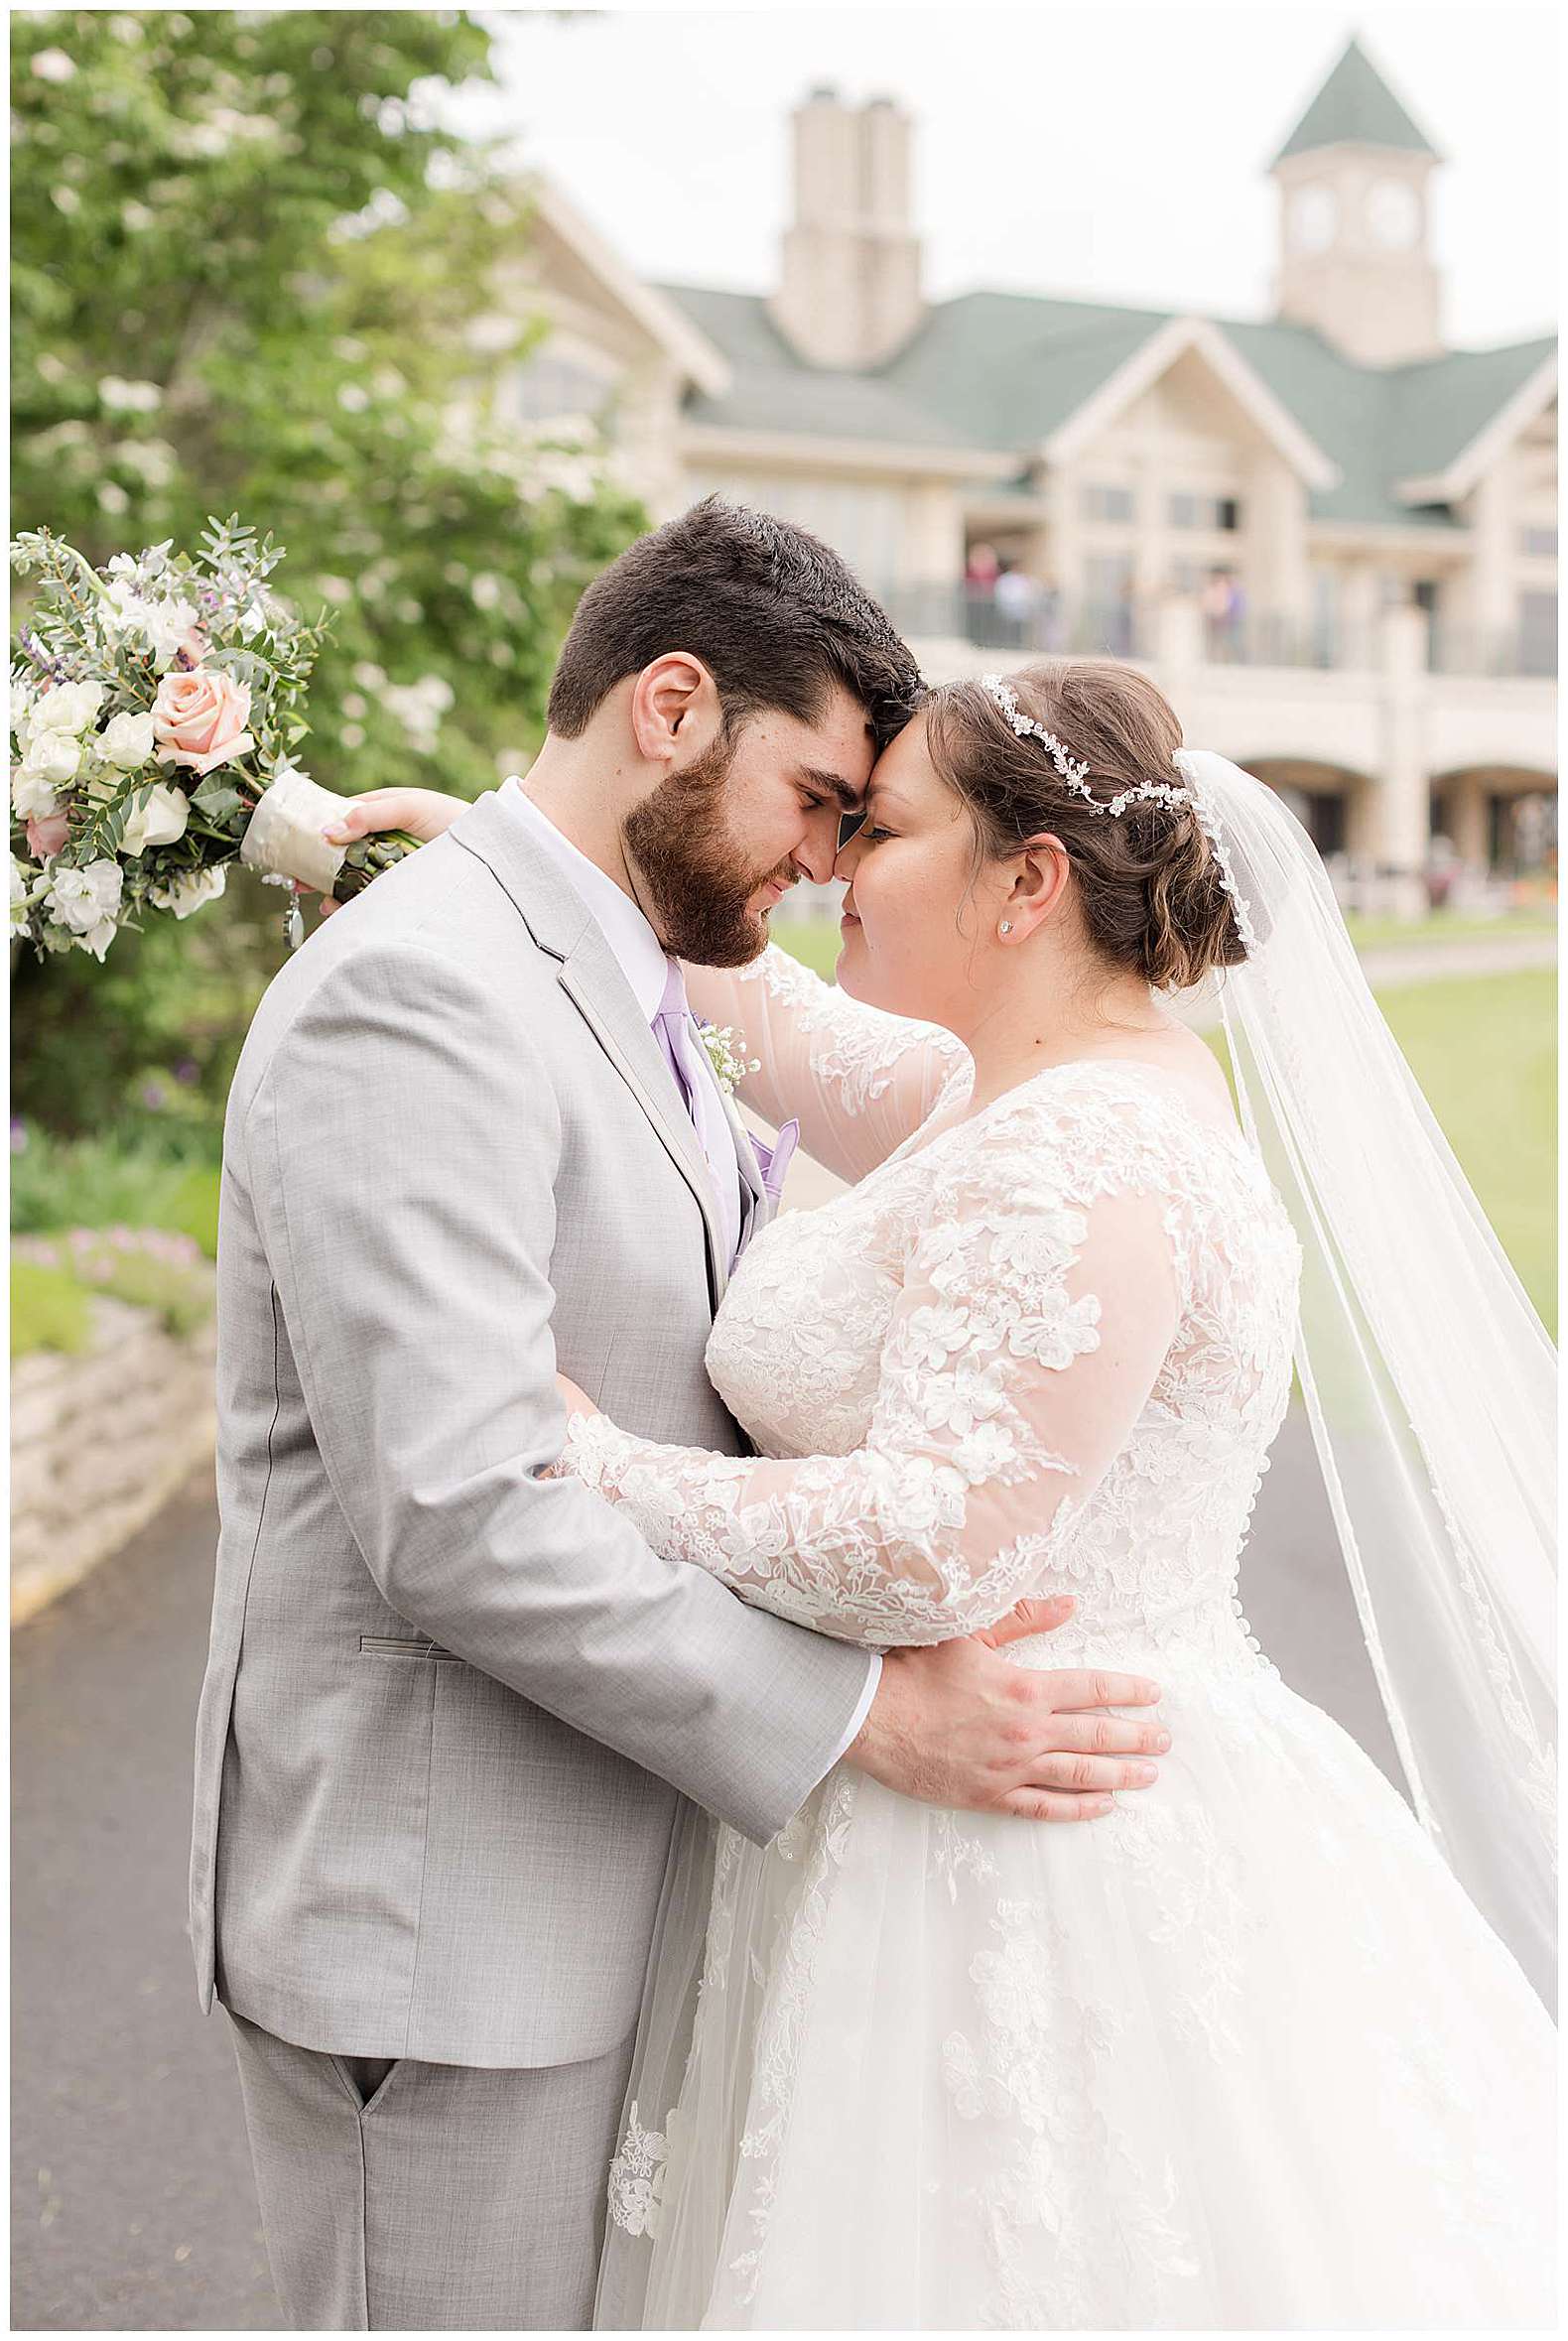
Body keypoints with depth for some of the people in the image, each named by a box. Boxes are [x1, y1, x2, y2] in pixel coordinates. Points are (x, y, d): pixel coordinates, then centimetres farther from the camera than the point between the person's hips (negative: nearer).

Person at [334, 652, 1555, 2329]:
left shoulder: (1077, 1161, -21)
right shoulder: (1035, 1098, 10)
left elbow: (933, 1544, -27)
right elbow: (792, 1030, 24)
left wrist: (596, 1466, -16)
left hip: (1027, 1861, -10)